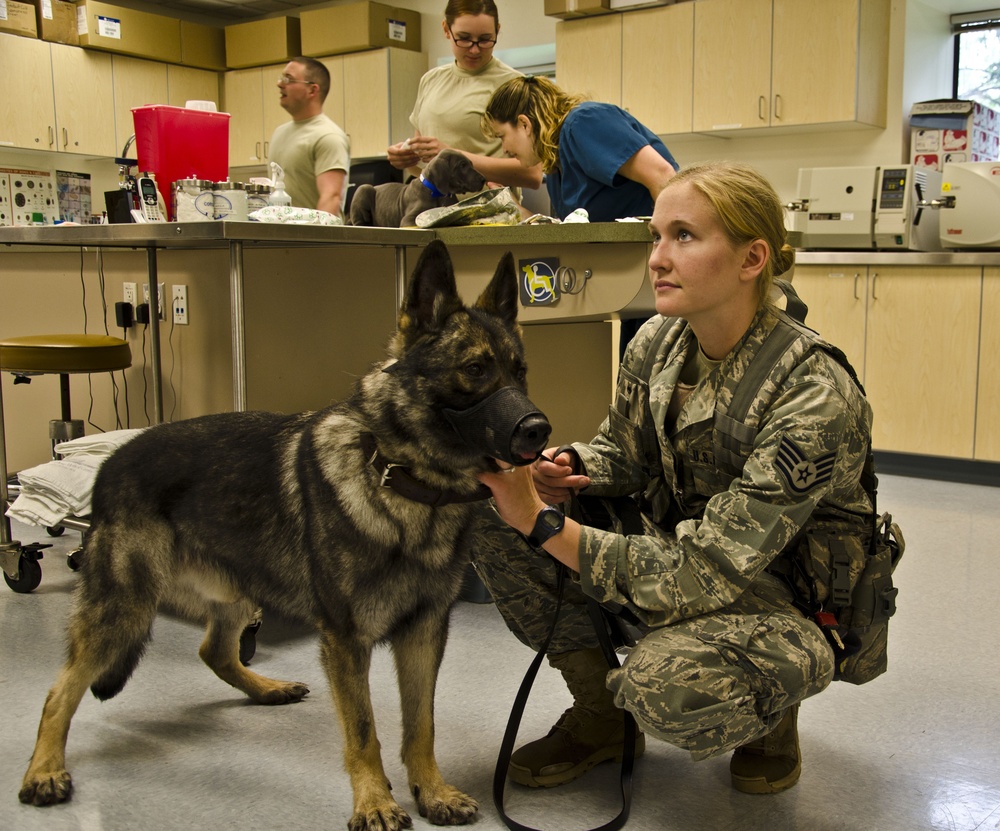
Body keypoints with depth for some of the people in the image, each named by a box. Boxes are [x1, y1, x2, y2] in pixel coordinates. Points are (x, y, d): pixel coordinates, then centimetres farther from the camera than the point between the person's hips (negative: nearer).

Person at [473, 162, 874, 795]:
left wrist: (541, 523, -32)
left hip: (783, 602, -6)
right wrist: (569, 469, -15)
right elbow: (624, 453, 10)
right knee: (488, 506, -10)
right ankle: (599, 715, 4)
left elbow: (707, 572, -29)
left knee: (670, 685, -39)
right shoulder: (657, 343, -8)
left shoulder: (817, 403, -28)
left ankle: (773, 705, 1)